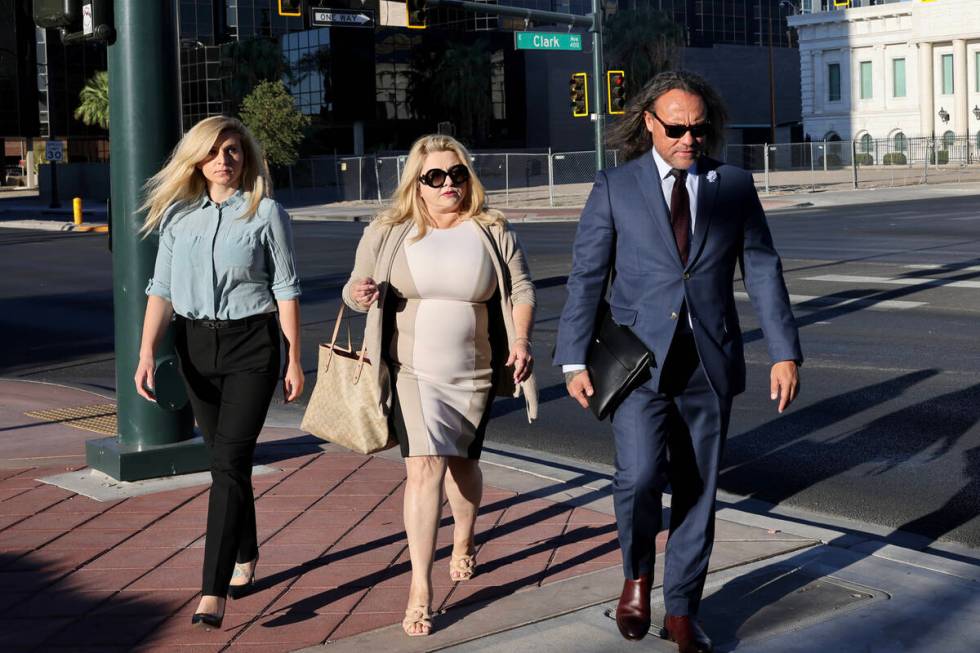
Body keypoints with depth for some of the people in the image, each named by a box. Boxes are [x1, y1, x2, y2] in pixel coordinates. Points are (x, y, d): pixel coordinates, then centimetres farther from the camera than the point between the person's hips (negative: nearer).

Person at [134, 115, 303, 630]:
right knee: (226, 460, 14)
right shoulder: (177, 215, 5)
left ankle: (213, 591, -12)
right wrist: (146, 353, -8)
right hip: (195, 344, 4)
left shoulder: (265, 213, -4)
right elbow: (161, 289, 4)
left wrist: (294, 360, -2)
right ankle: (245, 559, 33)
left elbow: (285, 290, -2)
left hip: (251, 343, -4)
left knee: (228, 462, -11)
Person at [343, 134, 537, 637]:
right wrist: (358, 293, -18)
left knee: (462, 462, 17)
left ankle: (464, 543, 48)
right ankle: (420, 589, -10)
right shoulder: (388, 233, -1)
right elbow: (356, 287, 6)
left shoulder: (492, 232, 0)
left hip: (473, 374, 2)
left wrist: (520, 340, -11)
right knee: (425, 467, -14)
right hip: (412, 373, -2)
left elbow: (520, 289, 4)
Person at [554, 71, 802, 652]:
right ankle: (638, 574, 14)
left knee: (697, 491, 7)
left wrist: (786, 353, -1)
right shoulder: (615, 189, 1)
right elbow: (586, 277, 1)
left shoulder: (734, 185, 6)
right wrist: (575, 361, -4)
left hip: (709, 363, 2)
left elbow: (764, 271, 6)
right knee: (640, 476, -17)